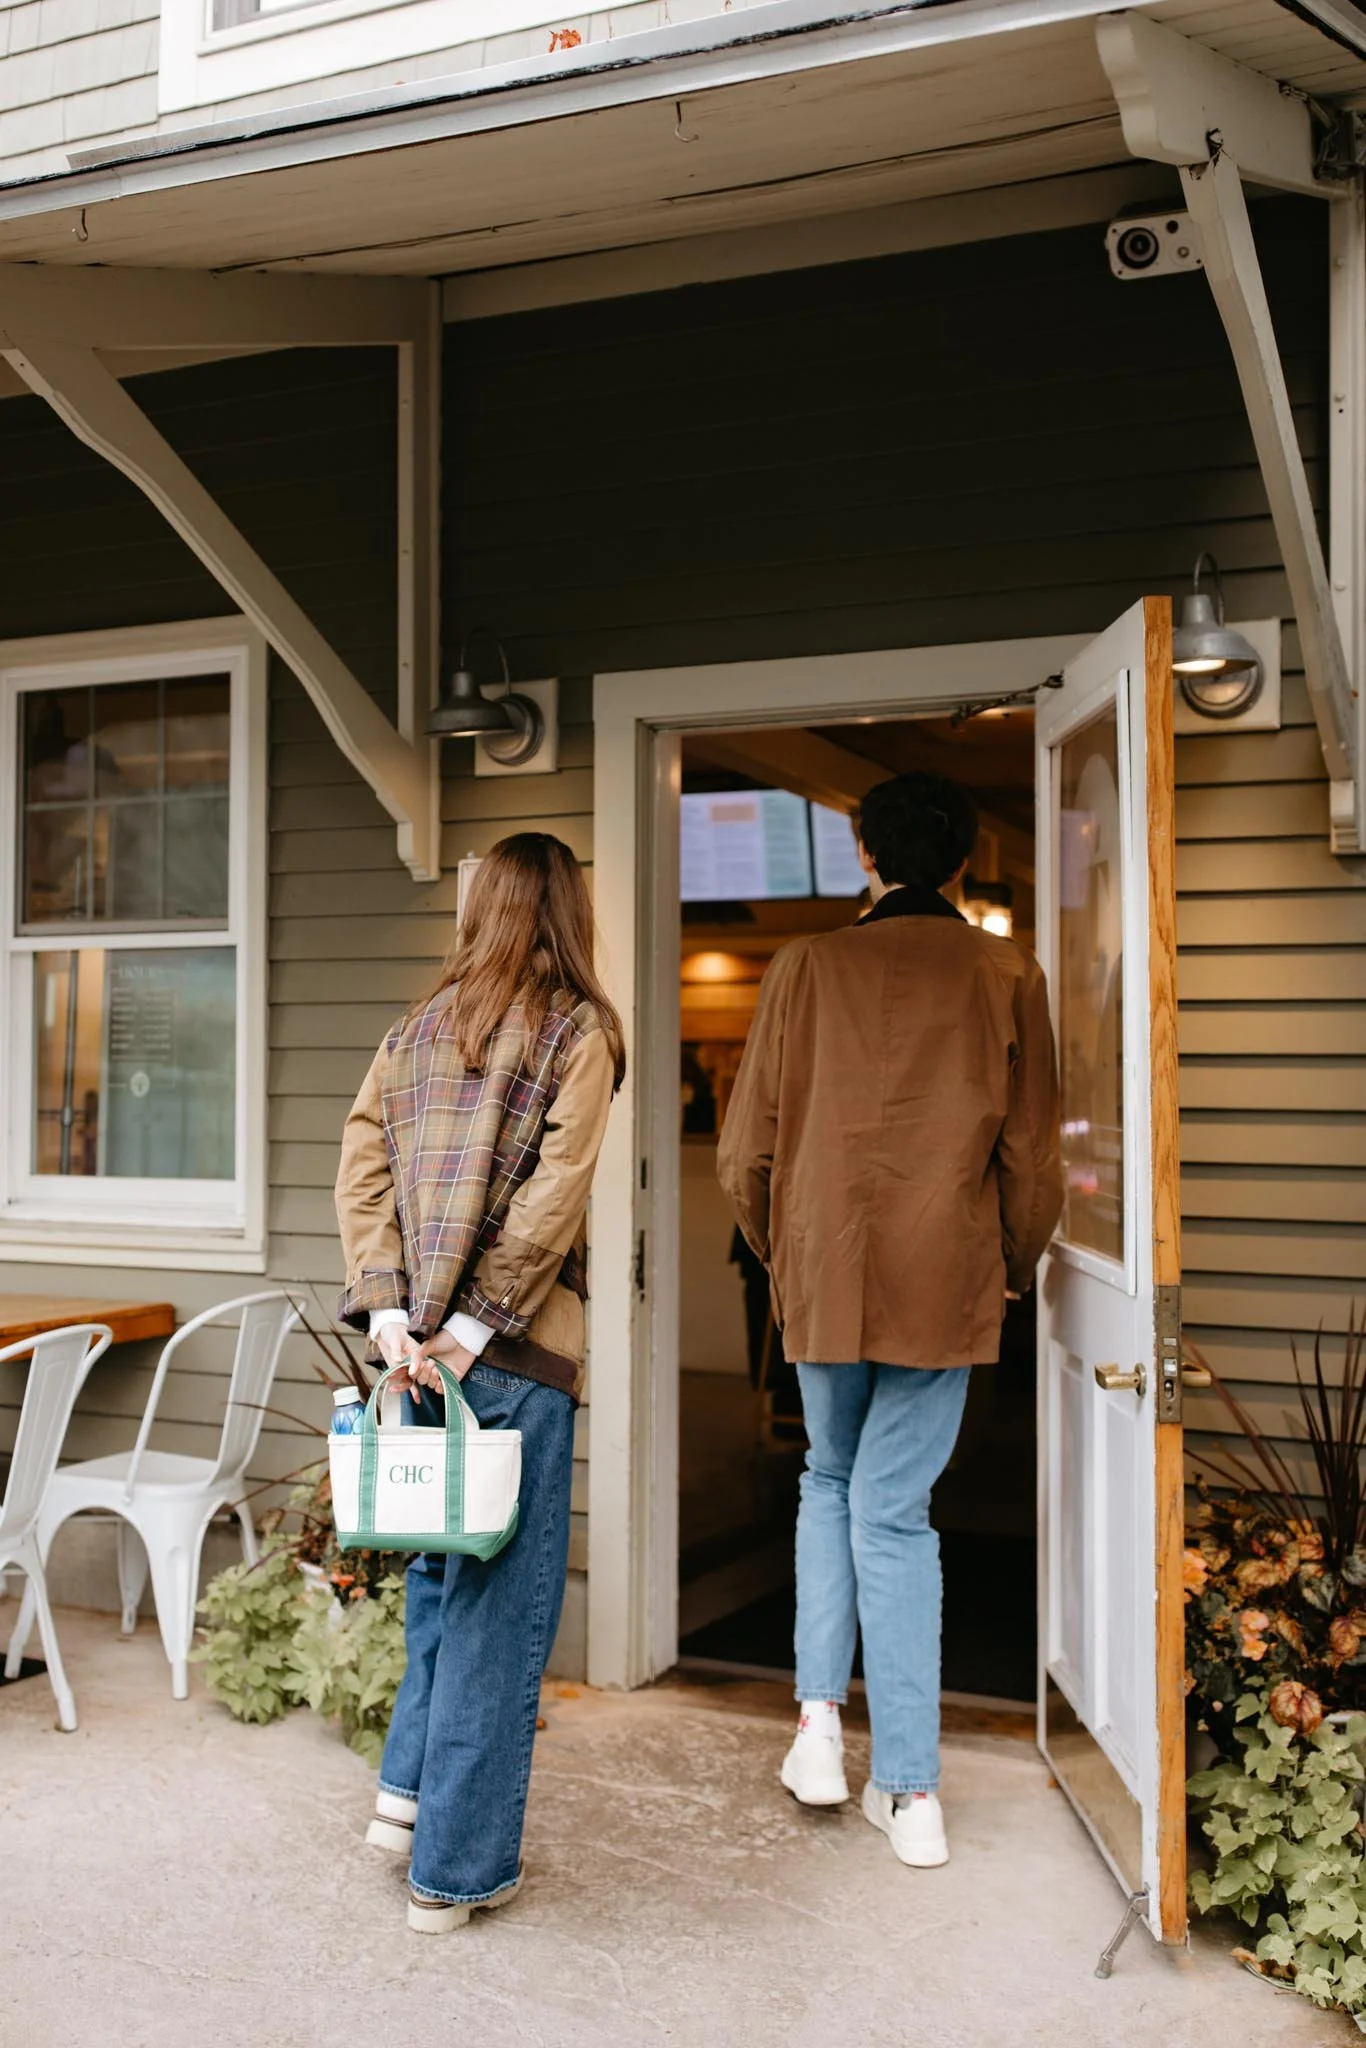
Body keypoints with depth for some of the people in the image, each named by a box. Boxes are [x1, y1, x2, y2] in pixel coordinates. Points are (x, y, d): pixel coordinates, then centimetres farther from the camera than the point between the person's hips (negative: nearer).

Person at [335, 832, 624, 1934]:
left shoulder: (419, 1029, 10)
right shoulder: (578, 1031, -5)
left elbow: (361, 1166, 2)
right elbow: (555, 1191, -15)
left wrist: (387, 1305, -2)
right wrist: (482, 1316, -12)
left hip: (425, 1340, 6)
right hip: (517, 1346, -5)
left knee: (442, 1565, 22)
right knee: (501, 1594, 3)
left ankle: (407, 1789, 24)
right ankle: (457, 1867, 12)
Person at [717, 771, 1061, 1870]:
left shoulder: (807, 966, -1)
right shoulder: (1007, 974, -1)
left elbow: (748, 1147, 1)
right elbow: (1031, 1153, 1)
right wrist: (1015, 1268, 17)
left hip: (825, 1273, 0)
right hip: (946, 1281, 0)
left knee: (831, 1480, 22)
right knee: (894, 1507, 6)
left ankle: (819, 1714, 13)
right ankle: (910, 1789, 8)